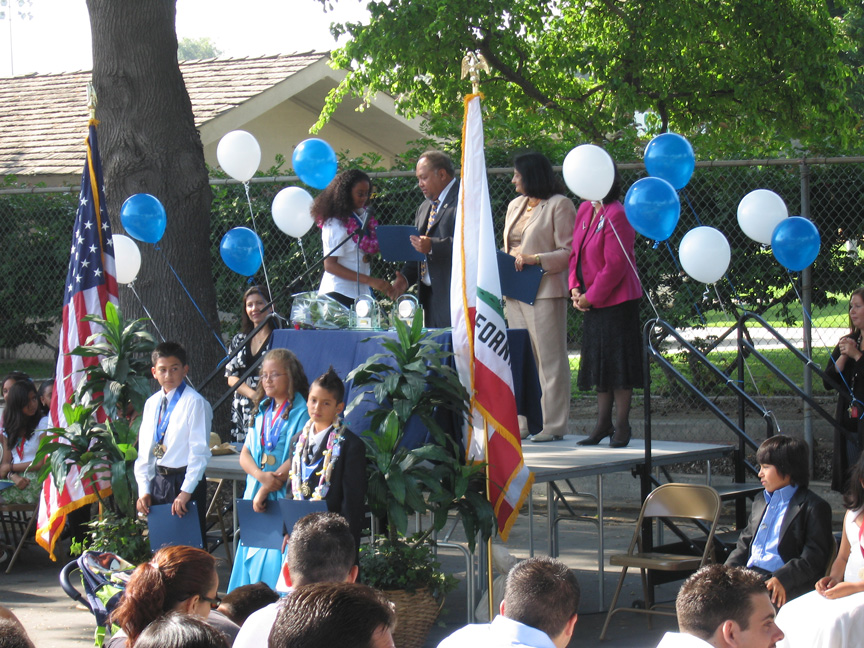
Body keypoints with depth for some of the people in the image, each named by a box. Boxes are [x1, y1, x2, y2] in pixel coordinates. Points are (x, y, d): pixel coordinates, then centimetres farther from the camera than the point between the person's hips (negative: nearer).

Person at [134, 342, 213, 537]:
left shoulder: (194, 402, -8)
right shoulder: (151, 404, 12)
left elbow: (199, 451, -13)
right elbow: (144, 450, 14)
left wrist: (186, 492, -18)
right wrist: (144, 490, 4)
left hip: (184, 480, -6)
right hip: (158, 480, 6)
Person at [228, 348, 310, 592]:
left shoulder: (301, 413, -6)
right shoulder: (261, 411, 15)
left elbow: (297, 458, -13)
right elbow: (245, 453, 11)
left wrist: (265, 490, -13)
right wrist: (261, 476, -10)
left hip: (284, 498, -7)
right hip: (255, 498, 7)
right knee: (250, 560, 5)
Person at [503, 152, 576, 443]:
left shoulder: (559, 205, -5)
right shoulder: (515, 205, 19)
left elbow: (569, 252, -10)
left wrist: (536, 260, -21)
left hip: (544, 292, -8)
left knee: (550, 359, -4)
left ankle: (554, 424, -2)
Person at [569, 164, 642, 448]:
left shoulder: (616, 216, -18)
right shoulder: (585, 210, 9)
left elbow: (614, 266, -20)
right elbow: (575, 251, 15)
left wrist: (591, 297, -15)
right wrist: (575, 289, 2)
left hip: (616, 300, -9)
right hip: (591, 302, 9)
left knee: (617, 360, -2)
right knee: (598, 360, 13)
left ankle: (622, 425, 5)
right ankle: (603, 423, 20)